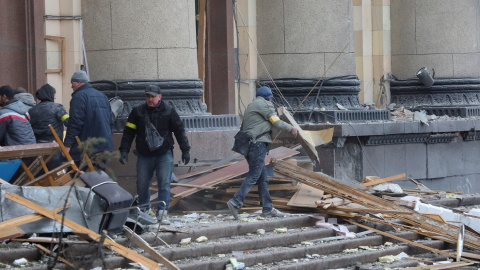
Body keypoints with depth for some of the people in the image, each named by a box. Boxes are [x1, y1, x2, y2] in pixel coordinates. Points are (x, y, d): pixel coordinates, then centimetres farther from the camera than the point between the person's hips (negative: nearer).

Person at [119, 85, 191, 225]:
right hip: (144, 155, 1)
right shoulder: (137, 112, 1)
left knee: (164, 183, -10)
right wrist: (124, 150, -3)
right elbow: (128, 132, 4)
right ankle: (144, 208, 33)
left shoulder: (169, 111, 0)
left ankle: (162, 212, -7)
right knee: (142, 184, 10)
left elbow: (179, 130, 5)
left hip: (164, 154, -1)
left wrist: (185, 150, 3)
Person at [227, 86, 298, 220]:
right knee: (253, 176, -12)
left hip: (248, 144, 10)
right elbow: (276, 122, -6)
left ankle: (267, 208, 10)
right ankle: (236, 202, -21)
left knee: (263, 177, 10)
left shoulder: (252, 106, 26)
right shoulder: (264, 104, -2)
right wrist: (291, 128, 7)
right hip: (258, 143, -10)